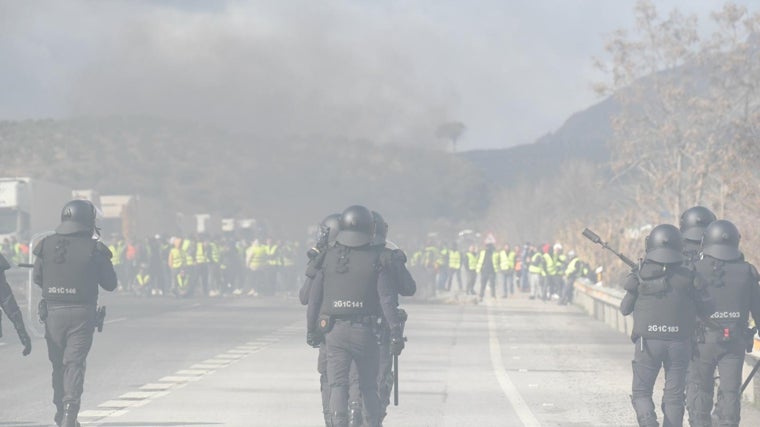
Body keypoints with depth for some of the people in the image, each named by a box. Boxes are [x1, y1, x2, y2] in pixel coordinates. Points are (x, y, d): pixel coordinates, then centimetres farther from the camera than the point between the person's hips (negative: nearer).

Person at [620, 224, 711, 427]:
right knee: (674, 396, 9)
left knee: (641, 391, 9)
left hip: (648, 342, -1)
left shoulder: (641, 276, -5)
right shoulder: (686, 277, -5)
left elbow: (625, 309, 4)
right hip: (679, 343, 1)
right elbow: (703, 308, 1)